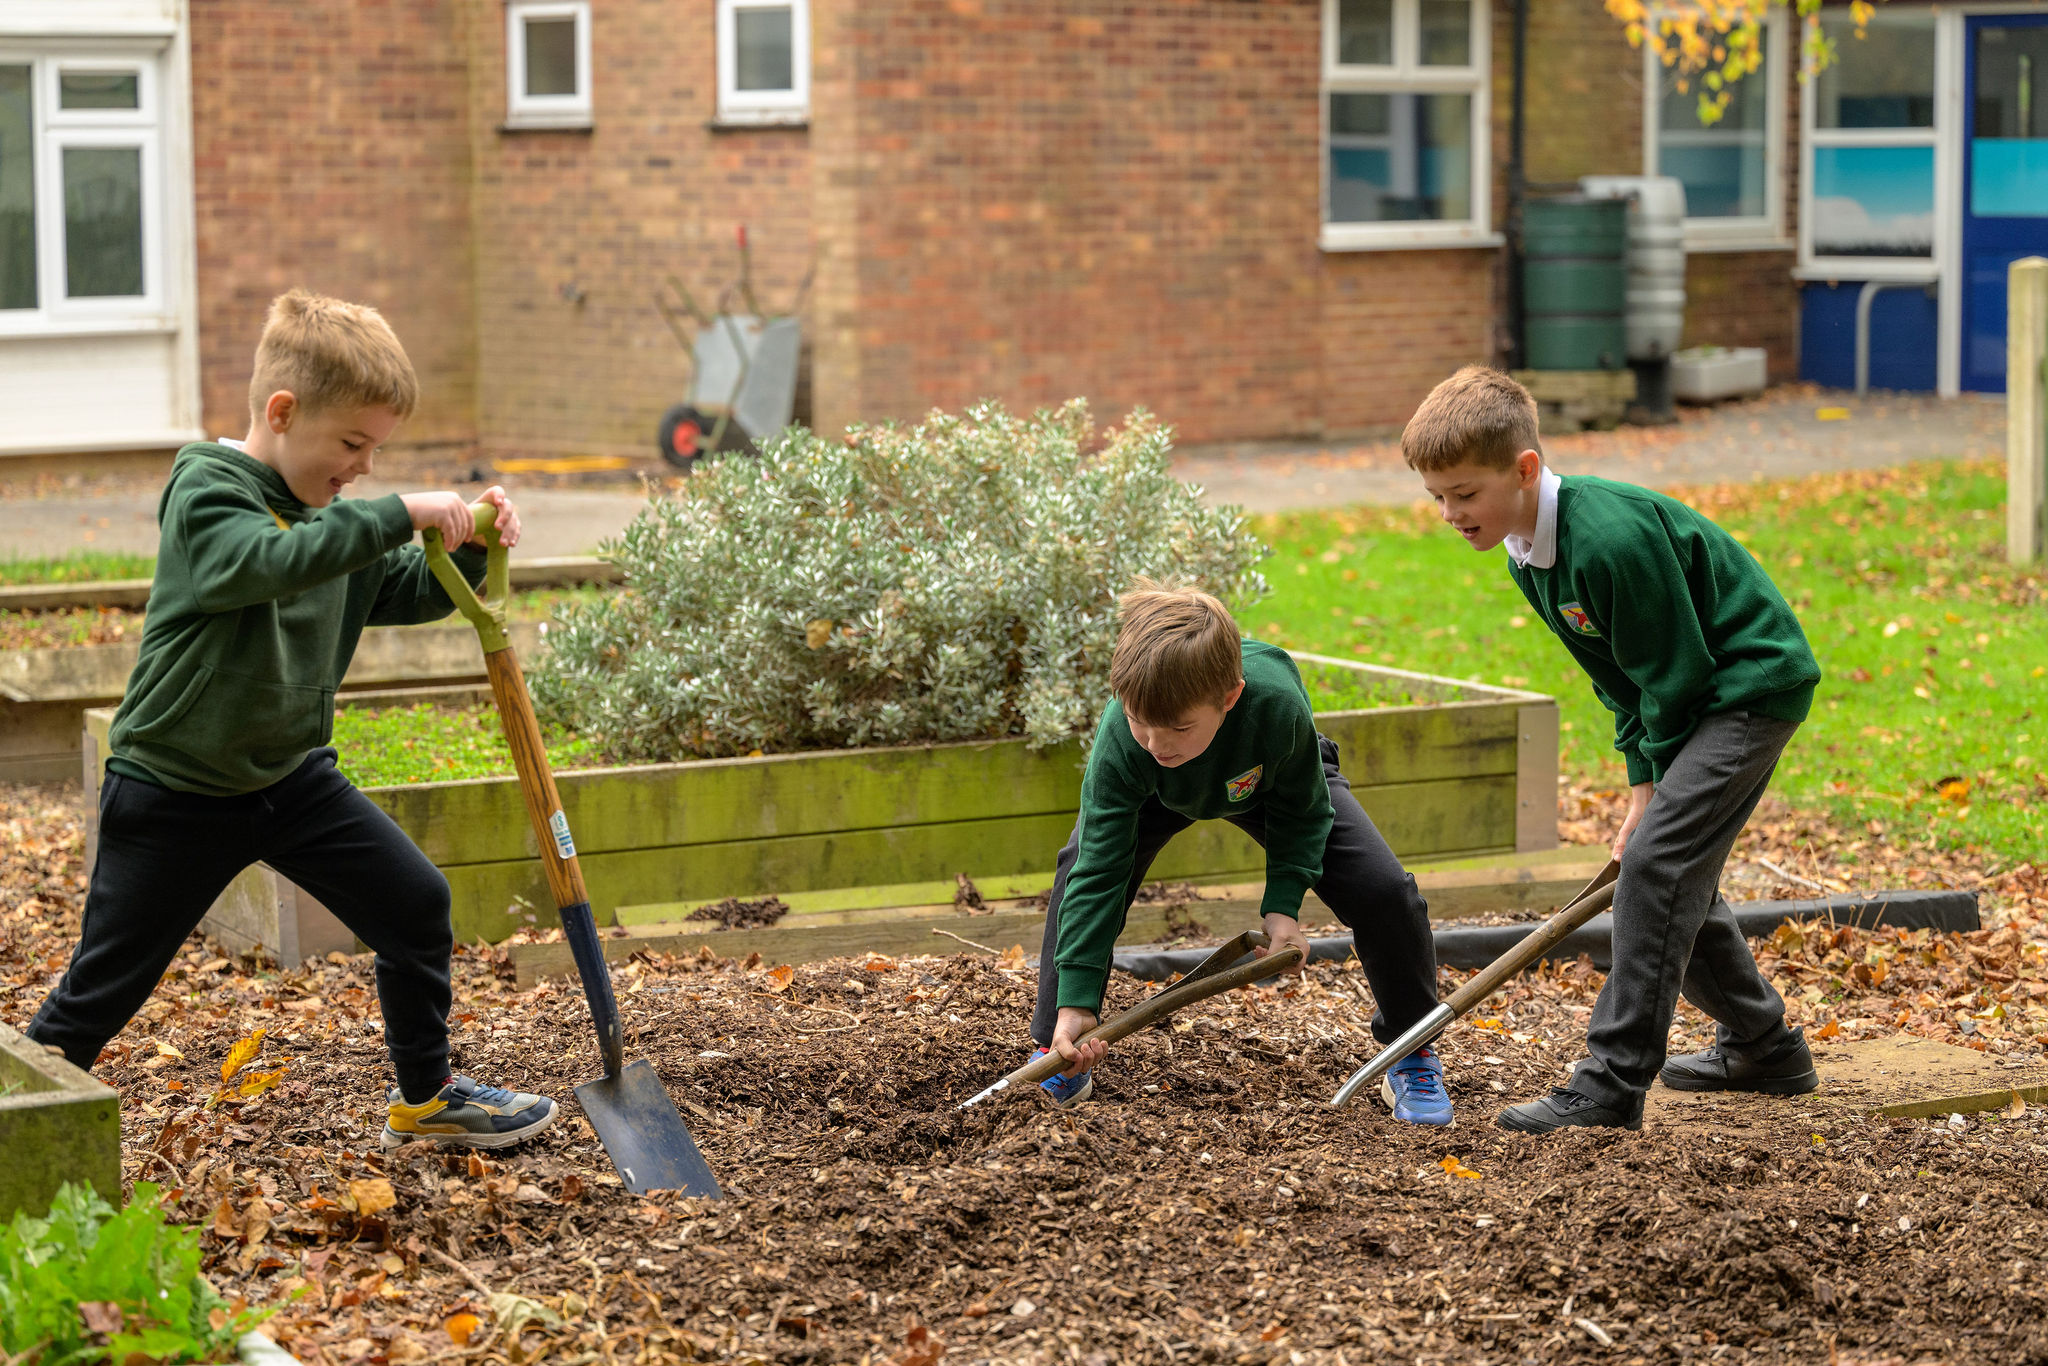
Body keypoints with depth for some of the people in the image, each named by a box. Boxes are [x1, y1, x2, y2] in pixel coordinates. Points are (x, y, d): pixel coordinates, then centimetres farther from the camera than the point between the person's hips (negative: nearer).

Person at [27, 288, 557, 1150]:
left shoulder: (331, 517, 6)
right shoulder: (205, 492, -18)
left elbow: (407, 595, 16)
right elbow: (267, 562, -38)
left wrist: (468, 550, -4)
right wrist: (397, 515, -40)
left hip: (290, 774, 7)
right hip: (174, 792, -7)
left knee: (416, 904, 3)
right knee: (101, 990, 0)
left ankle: (424, 1096, 20)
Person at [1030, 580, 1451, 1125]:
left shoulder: (1278, 708, -45)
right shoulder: (1119, 744, -42)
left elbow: (1300, 811, -23)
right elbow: (1100, 872, -38)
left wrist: (1283, 906, -33)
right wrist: (1076, 1002, -43)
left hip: (1271, 782, -1)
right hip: (1161, 792, 1)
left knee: (1384, 892, -16)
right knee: (1081, 868, -24)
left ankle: (1412, 1057, 8)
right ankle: (1057, 1055, -5)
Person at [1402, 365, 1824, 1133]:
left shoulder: (1609, 538, -29)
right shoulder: (1527, 555, 2)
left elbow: (1674, 670, -22)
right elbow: (1618, 677, 11)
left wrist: (1665, 784, -11)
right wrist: (1644, 784, 4)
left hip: (1753, 684, -10)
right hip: (1699, 694, 10)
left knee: (1656, 863, -17)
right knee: (1674, 872, 14)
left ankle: (1614, 1083, -17)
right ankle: (1761, 1046, 30)